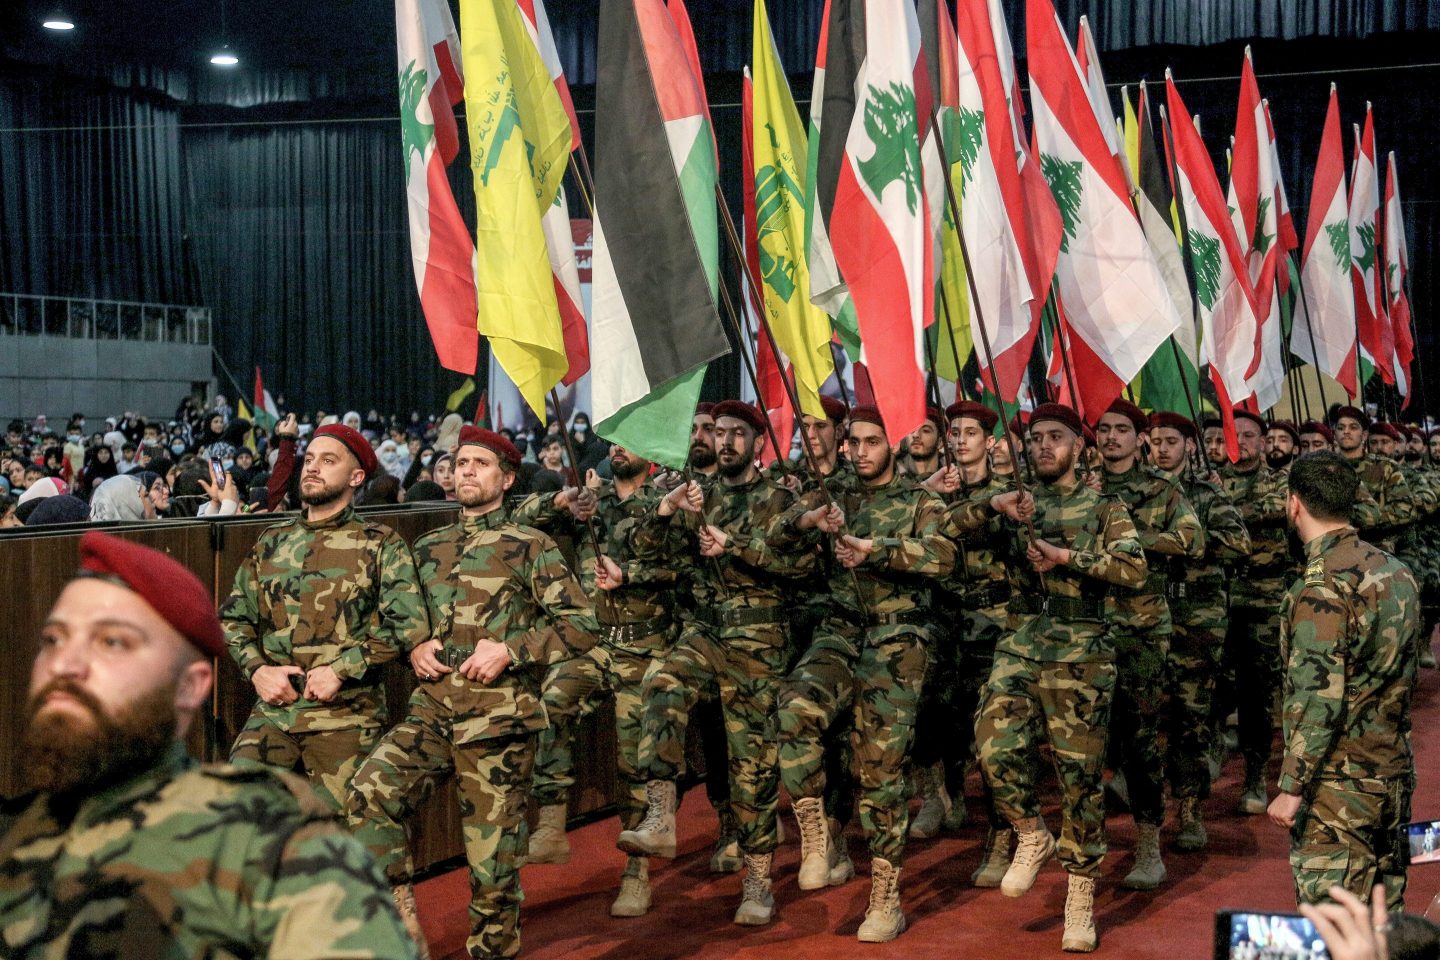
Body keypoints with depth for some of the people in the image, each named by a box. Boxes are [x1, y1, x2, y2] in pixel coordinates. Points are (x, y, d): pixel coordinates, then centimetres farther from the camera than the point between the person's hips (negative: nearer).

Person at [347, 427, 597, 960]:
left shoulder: (530, 546, 2)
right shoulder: (428, 547, 16)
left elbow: (581, 624, -3)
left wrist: (510, 650, -12)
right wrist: (414, 647, 5)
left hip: (498, 720, -4)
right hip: (431, 709, 4)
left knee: (492, 858, 1)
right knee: (369, 792, -22)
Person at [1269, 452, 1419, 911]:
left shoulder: (1322, 584, -18)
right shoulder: (1394, 570, 8)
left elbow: (1319, 697, -23)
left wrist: (1291, 786, -19)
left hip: (1338, 784, -8)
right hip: (1395, 772, 9)